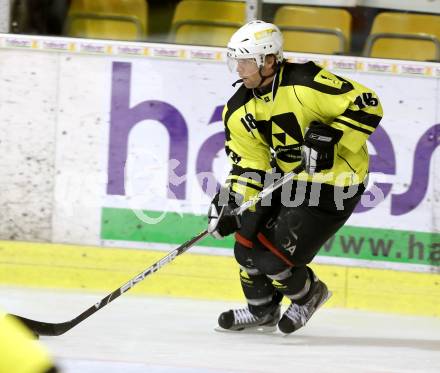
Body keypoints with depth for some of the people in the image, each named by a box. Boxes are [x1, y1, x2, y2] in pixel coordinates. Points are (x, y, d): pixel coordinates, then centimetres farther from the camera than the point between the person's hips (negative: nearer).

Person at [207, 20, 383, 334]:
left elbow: (367, 105, -26)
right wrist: (231, 200, -13)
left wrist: (329, 137, -34)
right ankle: (262, 312, 33)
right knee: (247, 243, 7)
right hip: (287, 177, 8)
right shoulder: (240, 109, -3)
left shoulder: (307, 82, -27)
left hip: (334, 183, -8)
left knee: (273, 257, -12)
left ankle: (308, 295, 21)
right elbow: (250, 163, 1)